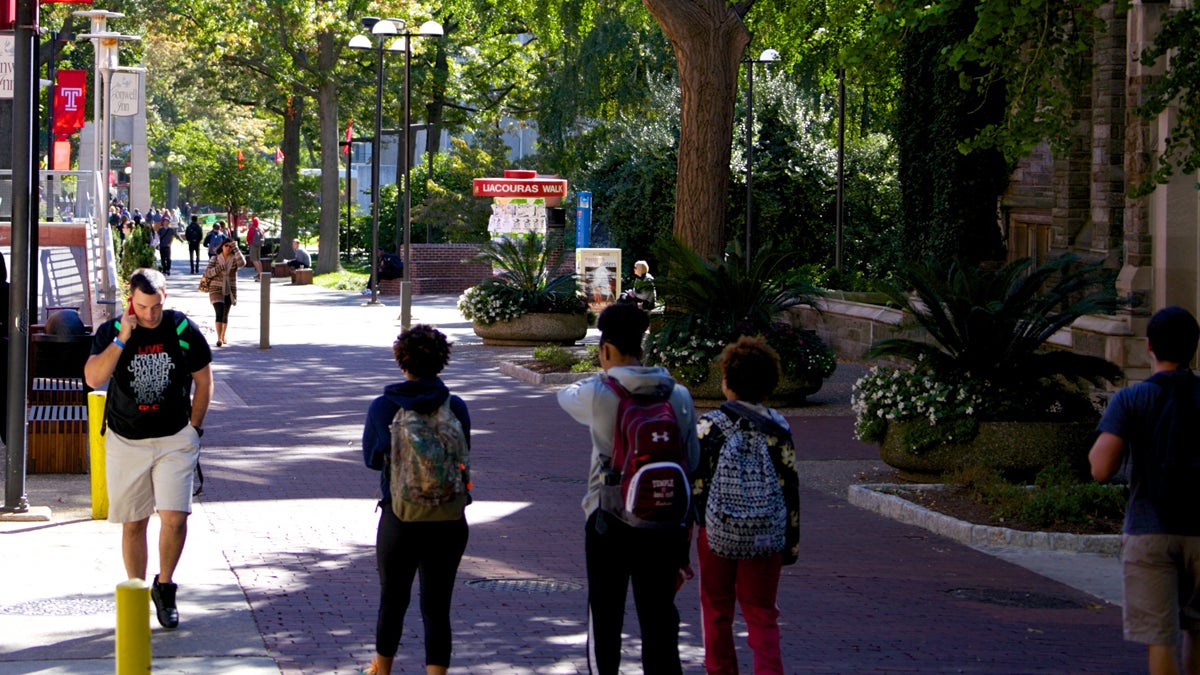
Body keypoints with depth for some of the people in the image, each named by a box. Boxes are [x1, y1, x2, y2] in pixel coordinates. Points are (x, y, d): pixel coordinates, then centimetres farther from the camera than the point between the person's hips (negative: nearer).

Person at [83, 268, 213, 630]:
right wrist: (122, 339, -23)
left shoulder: (183, 330, -3)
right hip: (125, 441, 1)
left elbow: (203, 380, 8)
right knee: (133, 523, 5)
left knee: (175, 516, -12)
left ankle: (164, 587, 8)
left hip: (175, 440, -1)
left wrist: (193, 427, 5)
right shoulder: (110, 332, -5)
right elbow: (93, 377, -18)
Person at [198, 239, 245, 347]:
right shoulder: (215, 259, -2)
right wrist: (217, 269, -23)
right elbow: (207, 273, -5)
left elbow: (242, 263, -23)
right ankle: (219, 339, -25)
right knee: (219, 313, -17)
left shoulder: (234, 259, 0)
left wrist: (236, 249, -22)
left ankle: (223, 336, 34)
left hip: (229, 291, 3)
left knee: (225, 315, 16)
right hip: (216, 290, -2)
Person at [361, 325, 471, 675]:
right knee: (437, 607, 5)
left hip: (399, 518, 0)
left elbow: (372, 458, 2)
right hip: (449, 520, 0)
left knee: (392, 600, 19)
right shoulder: (455, 407, -6)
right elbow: (463, 458, 2)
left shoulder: (383, 407, -7)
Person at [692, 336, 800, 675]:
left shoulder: (710, 425, -7)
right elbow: (790, 486, 2)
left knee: (717, 609, 14)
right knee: (762, 613, 6)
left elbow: (695, 483, -8)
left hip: (717, 532, -2)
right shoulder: (778, 427, 0)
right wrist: (792, 542, 9)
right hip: (766, 537, 2)